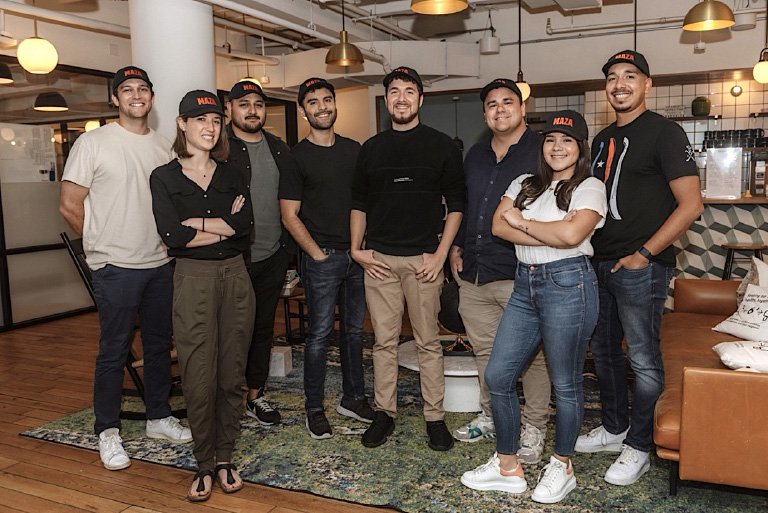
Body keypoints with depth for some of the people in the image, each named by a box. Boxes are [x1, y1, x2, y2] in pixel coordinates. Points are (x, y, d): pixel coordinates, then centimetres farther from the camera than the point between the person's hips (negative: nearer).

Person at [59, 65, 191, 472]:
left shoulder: (164, 147, 9)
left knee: (160, 346, 14)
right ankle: (108, 431, 18)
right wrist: (104, 242, 1)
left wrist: (168, 239, 6)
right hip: (116, 269, -5)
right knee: (114, 352, 2)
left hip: (161, 265, 5)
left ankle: (158, 417, 30)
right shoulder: (93, 143, -5)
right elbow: (69, 205, -5)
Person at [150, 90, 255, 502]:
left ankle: (224, 457, 23)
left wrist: (196, 222, -10)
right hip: (193, 279, -3)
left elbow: (246, 224, -7)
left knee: (232, 373, 8)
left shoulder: (230, 175, 10)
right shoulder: (164, 177, 1)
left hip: (235, 276, 3)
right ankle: (204, 463, 18)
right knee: (199, 377, 0)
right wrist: (225, 225, -7)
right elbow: (173, 236, -13)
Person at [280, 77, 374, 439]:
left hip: (356, 255, 5)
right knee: (320, 334, 0)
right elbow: (289, 215, -6)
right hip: (322, 258, -5)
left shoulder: (354, 150, 10)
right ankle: (314, 409, 14)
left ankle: (353, 398, 26)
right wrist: (318, 255, -11)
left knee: (354, 330, 12)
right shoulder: (297, 157, -4)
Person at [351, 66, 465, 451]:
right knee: (384, 340, 8)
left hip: (424, 259, -2)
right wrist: (357, 249, 3)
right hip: (378, 259, 2)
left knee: (428, 342, 5)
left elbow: (456, 204, 2)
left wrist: (441, 254, -7)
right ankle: (384, 412, 20)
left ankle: (435, 417, 16)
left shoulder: (441, 146, 3)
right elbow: (358, 203, 15)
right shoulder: (371, 148, 11)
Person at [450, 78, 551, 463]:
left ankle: (534, 427, 19)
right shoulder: (476, 155, 16)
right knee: (484, 349, 16)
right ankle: (490, 416, 33)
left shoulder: (542, 151, -5)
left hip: (521, 274, -6)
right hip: (473, 273, 7)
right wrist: (457, 247, 17)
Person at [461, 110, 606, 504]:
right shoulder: (524, 184, 15)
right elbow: (498, 226, -2)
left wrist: (522, 222, -5)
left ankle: (562, 466, 26)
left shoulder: (590, 187, 0)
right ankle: (507, 465, 20)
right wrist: (552, 233, -12)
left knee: (566, 383, 5)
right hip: (524, 284, 6)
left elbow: (572, 234, -18)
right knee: (497, 376, 5)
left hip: (568, 283, -5)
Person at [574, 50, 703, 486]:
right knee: (604, 350, 16)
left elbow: (691, 205, -13)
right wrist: (590, 252, 10)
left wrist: (643, 254, -16)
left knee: (643, 359, 2)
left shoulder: (664, 132, -7)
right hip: (600, 265, 8)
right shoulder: (603, 139, 15)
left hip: (641, 267, -8)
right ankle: (615, 428, 33)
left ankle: (639, 447, 17)